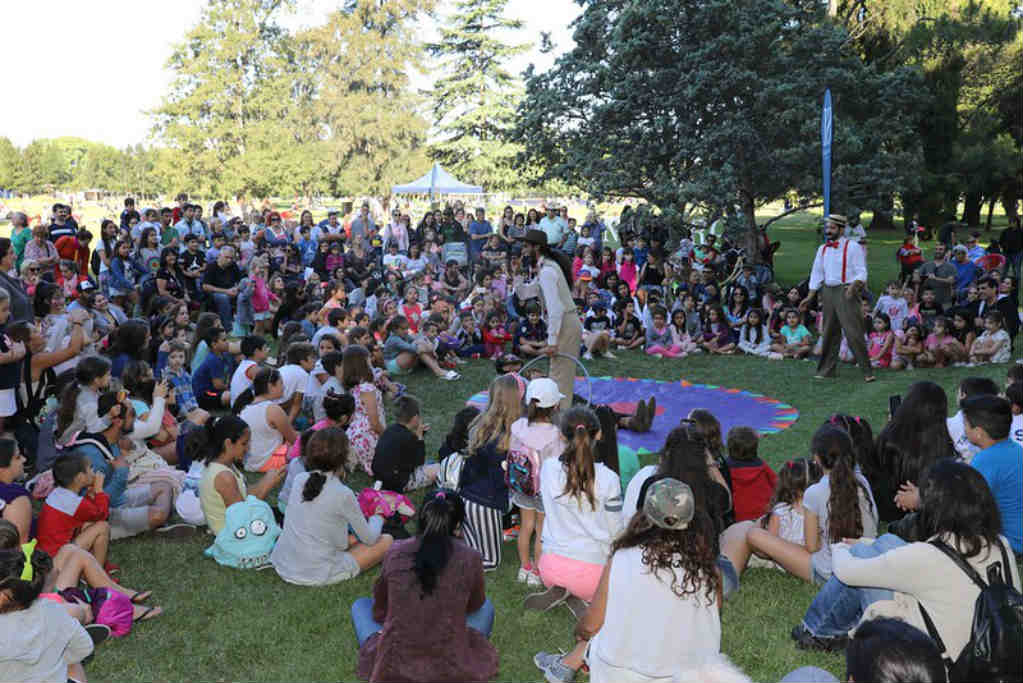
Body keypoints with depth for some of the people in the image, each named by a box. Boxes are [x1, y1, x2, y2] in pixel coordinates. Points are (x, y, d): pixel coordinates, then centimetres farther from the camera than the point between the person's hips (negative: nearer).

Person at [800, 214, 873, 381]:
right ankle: (826, 370, 20)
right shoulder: (822, 249, 13)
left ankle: (867, 371, -3)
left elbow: (861, 272, -8)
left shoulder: (852, 247, -5)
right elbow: (816, 274, 17)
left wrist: (853, 286, -27)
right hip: (828, 291, 6)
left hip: (846, 292, -6)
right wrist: (810, 297, 12)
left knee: (853, 332, -10)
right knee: (829, 332, 11)